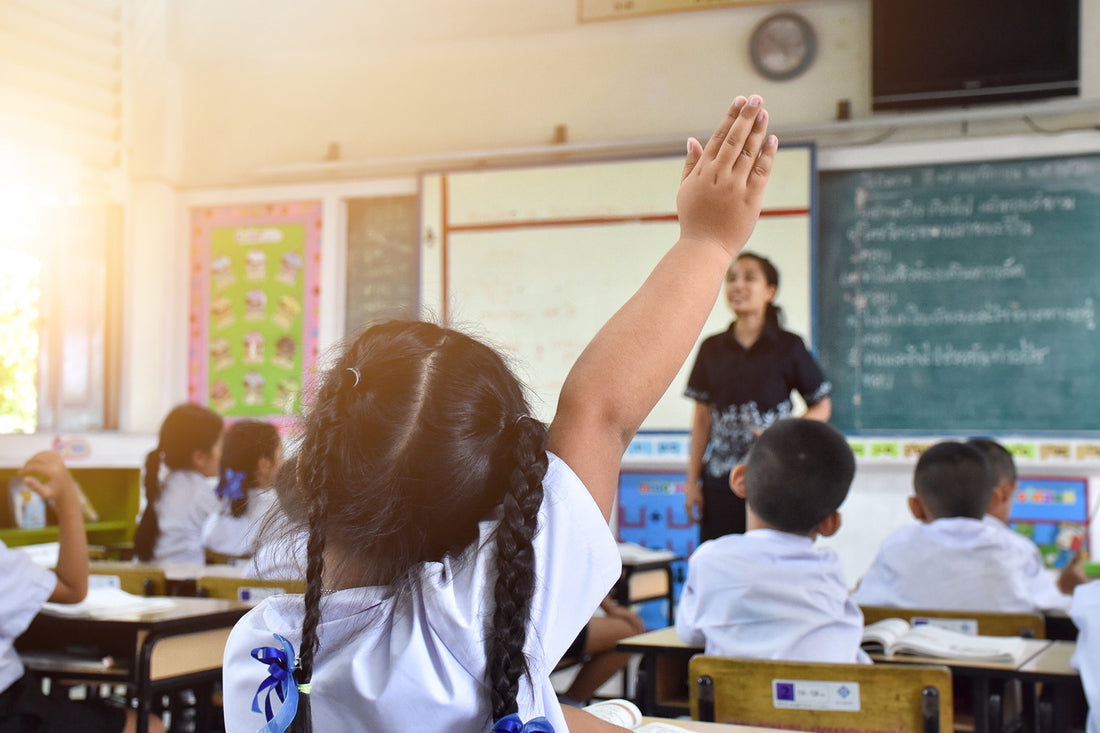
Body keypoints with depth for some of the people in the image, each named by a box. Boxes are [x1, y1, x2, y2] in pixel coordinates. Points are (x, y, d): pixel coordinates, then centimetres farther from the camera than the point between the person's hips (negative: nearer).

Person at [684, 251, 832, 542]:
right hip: (720, 482, 3)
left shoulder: (788, 347, 1)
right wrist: (692, 481, 10)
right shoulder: (712, 348, 10)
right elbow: (702, 417, 13)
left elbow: (821, 407, 6)